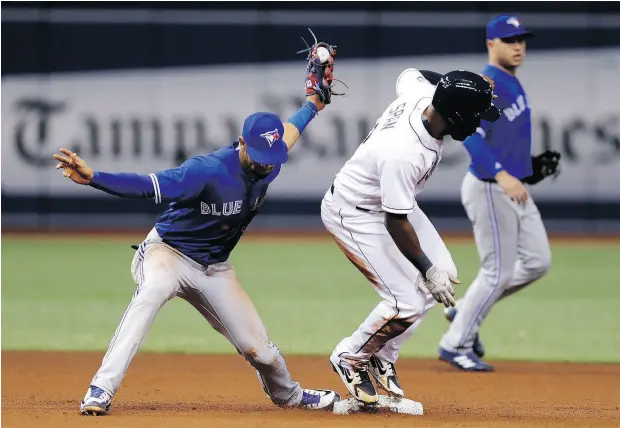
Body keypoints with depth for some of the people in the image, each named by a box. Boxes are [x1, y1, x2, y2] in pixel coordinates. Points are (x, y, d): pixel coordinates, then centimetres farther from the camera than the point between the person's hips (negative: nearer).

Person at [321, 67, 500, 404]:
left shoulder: (422, 91, -18)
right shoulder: (403, 153, -39)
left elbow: (409, 74, 10)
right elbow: (396, 224, -28)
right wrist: (427, 269, -18)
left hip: (391, 199, 10)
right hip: (354, 213, -10)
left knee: (445, 274, 6)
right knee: (409, 301, -14)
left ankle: (382, 358, 19)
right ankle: (351, 358, 13)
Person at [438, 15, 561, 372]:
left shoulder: (512, 84, 14)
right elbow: (471, 136, -28)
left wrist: (532, 165, 15)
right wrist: (501, 175, -37)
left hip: (514, 189, 9)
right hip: (489, 190, -9)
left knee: (538, 262, 10)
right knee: (498, 272, -5)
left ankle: (466, 312, 21)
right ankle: (456, 344, 8)